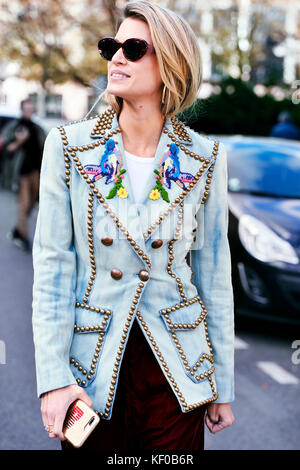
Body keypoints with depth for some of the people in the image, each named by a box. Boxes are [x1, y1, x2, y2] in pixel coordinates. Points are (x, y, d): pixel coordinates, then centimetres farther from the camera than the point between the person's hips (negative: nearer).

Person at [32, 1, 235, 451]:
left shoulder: (205, 158, -3)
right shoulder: (69, 146, -5)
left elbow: (214, 273, 2)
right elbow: (51, 266, -5)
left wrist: (223, 385, 5)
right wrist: (53, 378, -11)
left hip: (176, 372, 1)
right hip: (92, 369, 0)